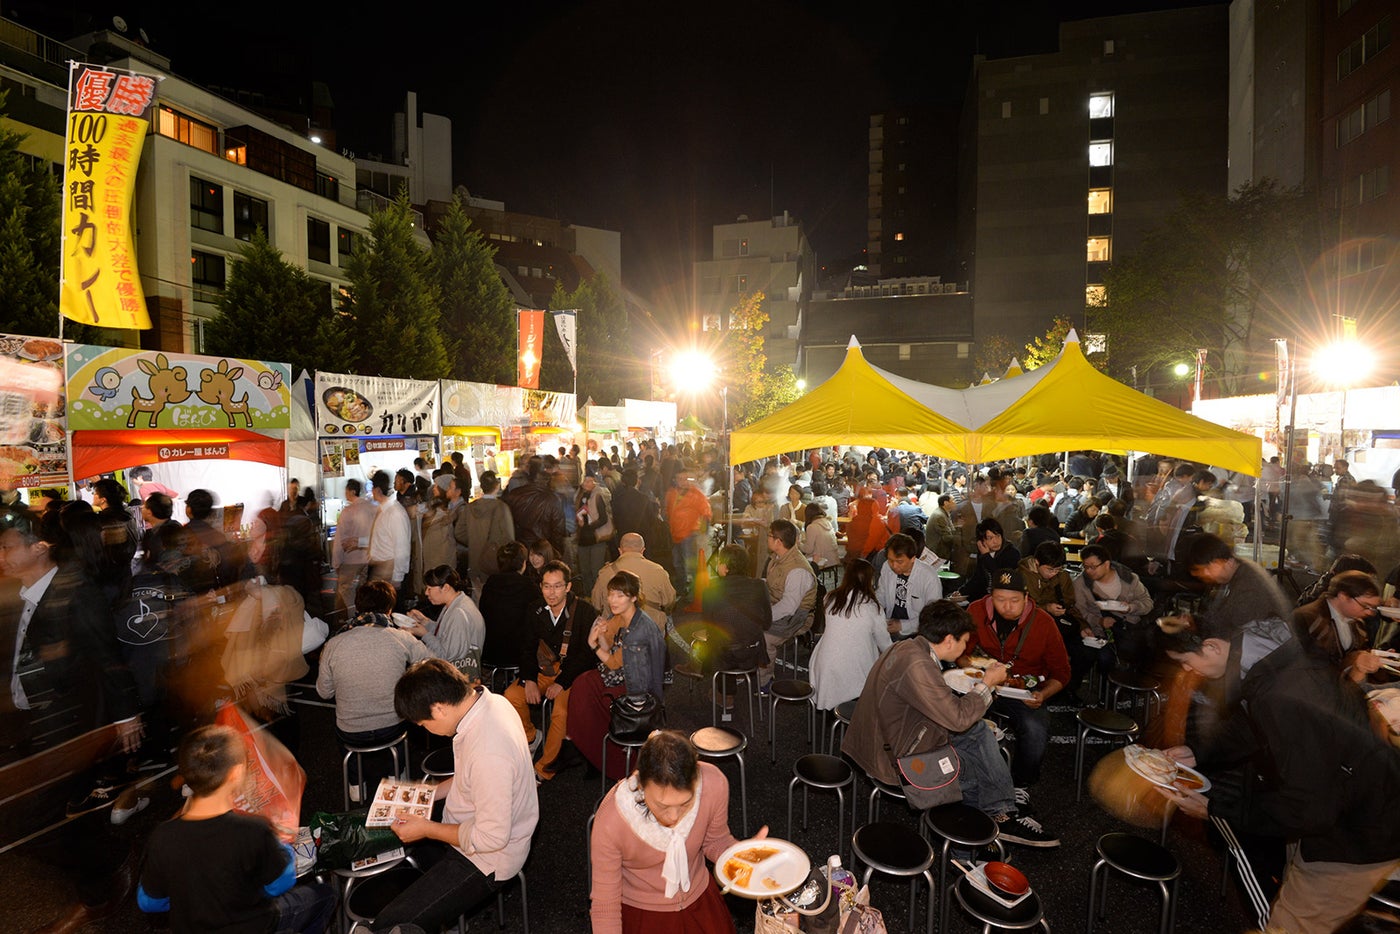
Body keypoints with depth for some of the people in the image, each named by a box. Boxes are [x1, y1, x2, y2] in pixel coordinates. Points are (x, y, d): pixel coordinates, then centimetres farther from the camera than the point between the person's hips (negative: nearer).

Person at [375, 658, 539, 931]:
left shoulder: (488, 753, -38)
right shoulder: (485, 700, -9)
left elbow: (492, 837, -27)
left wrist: (427, 829, -17)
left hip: (487, 858, -9)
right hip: (466, 827, 9)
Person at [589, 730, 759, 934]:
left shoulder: (714, 784, -27)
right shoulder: (610, 823, -32)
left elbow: (715, 841, -7)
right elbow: (605, 905, -18)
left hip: (697, 897, 2)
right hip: (640, 912, -2)